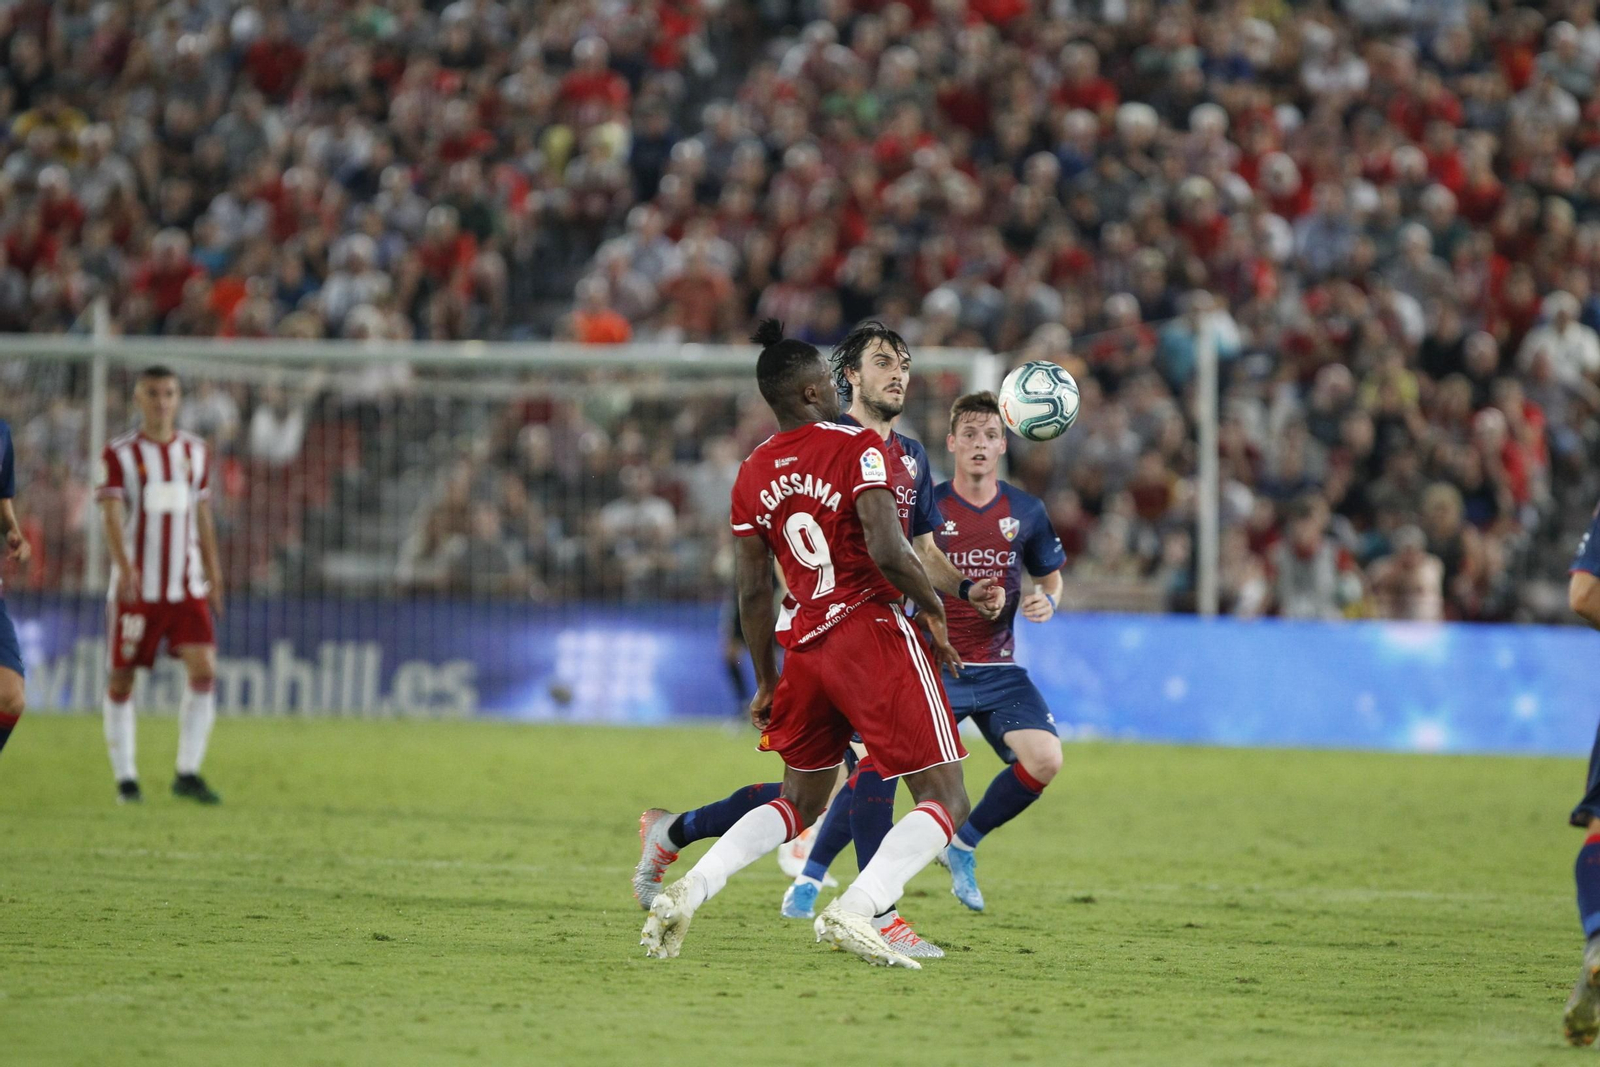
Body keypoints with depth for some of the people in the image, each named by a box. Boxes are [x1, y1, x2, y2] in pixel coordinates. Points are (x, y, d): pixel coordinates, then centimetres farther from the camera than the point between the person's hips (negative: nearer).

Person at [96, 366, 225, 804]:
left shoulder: (196, 452, 11)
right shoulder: (119, 454, -2)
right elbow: (112, 514, -14)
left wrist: (213, 576, 17)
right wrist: (124, 566, -29)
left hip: (187, 587, 3)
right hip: (136, 587, -3)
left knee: (204, 671, -11)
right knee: (122, 679, 0)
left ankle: (187, 773, -4)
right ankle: (125, 777, 12)